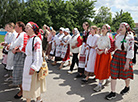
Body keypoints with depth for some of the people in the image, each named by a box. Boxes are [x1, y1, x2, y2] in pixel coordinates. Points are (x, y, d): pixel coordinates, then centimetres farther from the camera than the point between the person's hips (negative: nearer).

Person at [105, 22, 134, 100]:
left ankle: (127, 87, 43)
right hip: (116, 55, 5)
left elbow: (130, 50, -15)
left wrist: (127, 62, -19)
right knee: (114, 74, 0)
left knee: (125, 74, 12)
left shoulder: (130, 37, -11)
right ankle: (113, 93, 9)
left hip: (125, 56, -5)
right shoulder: (117, 36, 7)